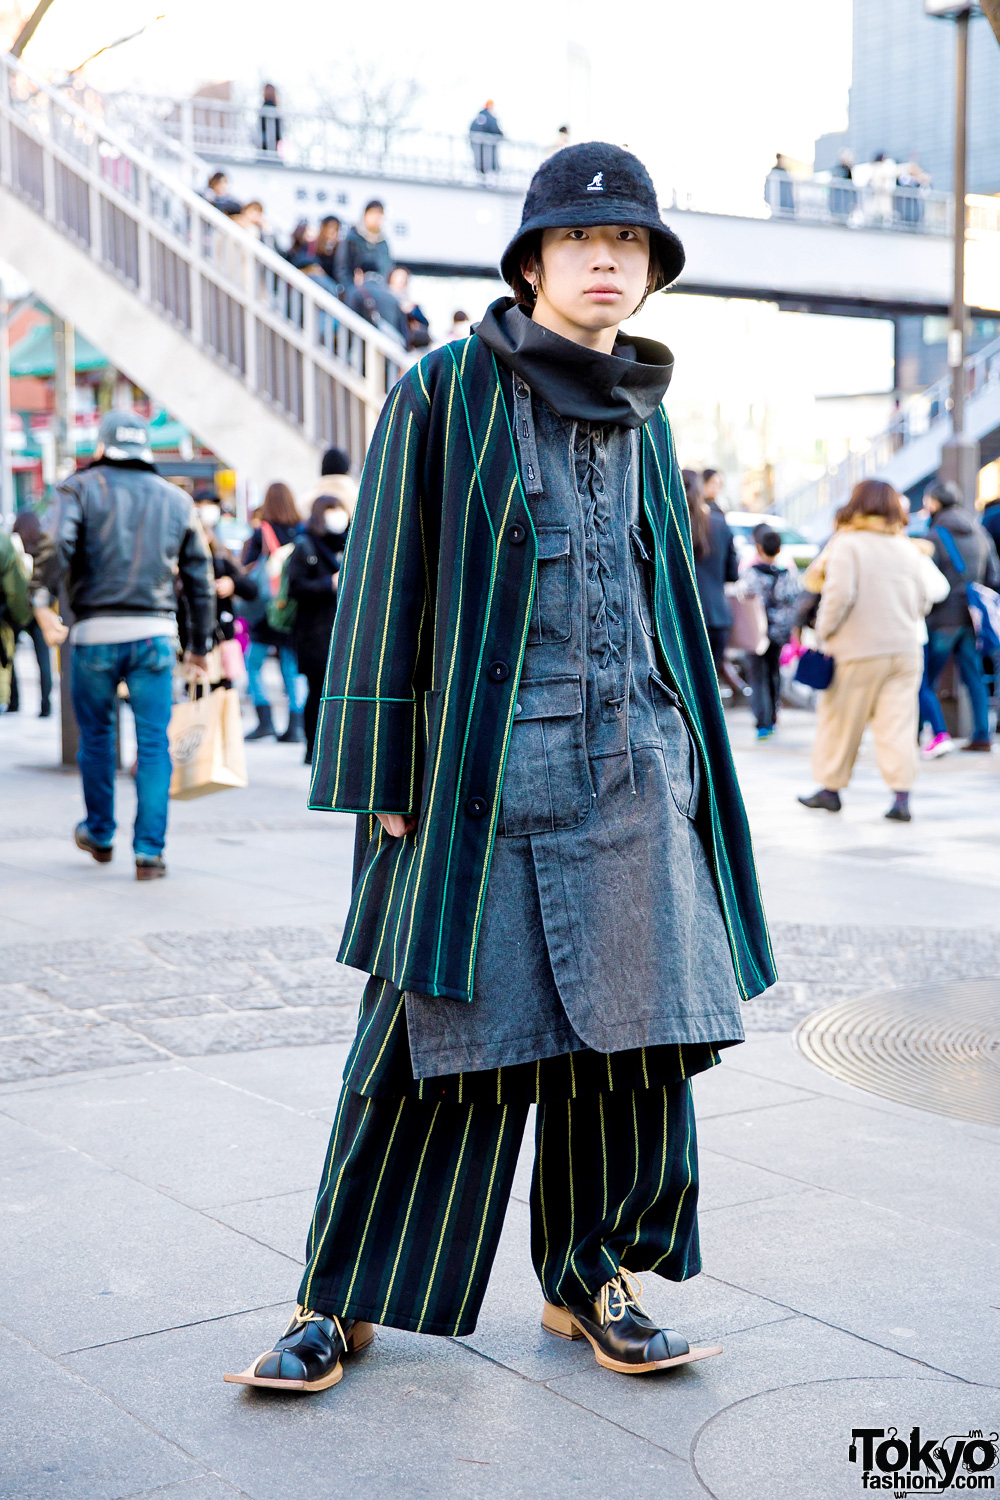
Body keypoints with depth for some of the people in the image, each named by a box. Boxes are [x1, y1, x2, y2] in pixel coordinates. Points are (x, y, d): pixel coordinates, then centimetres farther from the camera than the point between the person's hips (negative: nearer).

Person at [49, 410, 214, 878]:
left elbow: (60, 546, -16)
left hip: (96, 632, -1)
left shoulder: (80, 487, 3)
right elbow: (199, 577, 15)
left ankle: (99, 834, 30)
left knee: (96, 736, 16)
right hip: (155, 631, 1)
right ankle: (149, 851, -2)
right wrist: (200, 644, 22)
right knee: (153, 743, 2)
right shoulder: (176, 499, 13)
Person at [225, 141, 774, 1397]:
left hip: (634, 777, 5)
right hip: (487, 771, -5)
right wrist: (382, 780, -8)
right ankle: (343, 1294, 15)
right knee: (440, 1041, -1)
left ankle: (594, 1279, 22)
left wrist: (688, 762, 18)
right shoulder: (444, 393, -1)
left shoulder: (641, 417, 15)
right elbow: (384, 589, -4)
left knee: (631, 1035, 5)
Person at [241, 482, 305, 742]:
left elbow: (245, 570, -3)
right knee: (292, 670, 7)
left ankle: (265, 720, -3)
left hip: (266, 612, -3)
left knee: (253, 665, 8)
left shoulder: (260, 532, -6)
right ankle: (295, 726, 1)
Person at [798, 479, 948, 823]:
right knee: (898, 724, 2)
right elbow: (925, 597, 10)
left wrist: (824, 631, -6)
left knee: (840, 721, 10)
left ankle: (831, 788, 20)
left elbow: (839, 593, -17)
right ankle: (902, 797, -4)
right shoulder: (908, 548, 8)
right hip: (905, 649, 4)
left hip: (858, 651, -4)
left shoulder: (846, 544, -8)